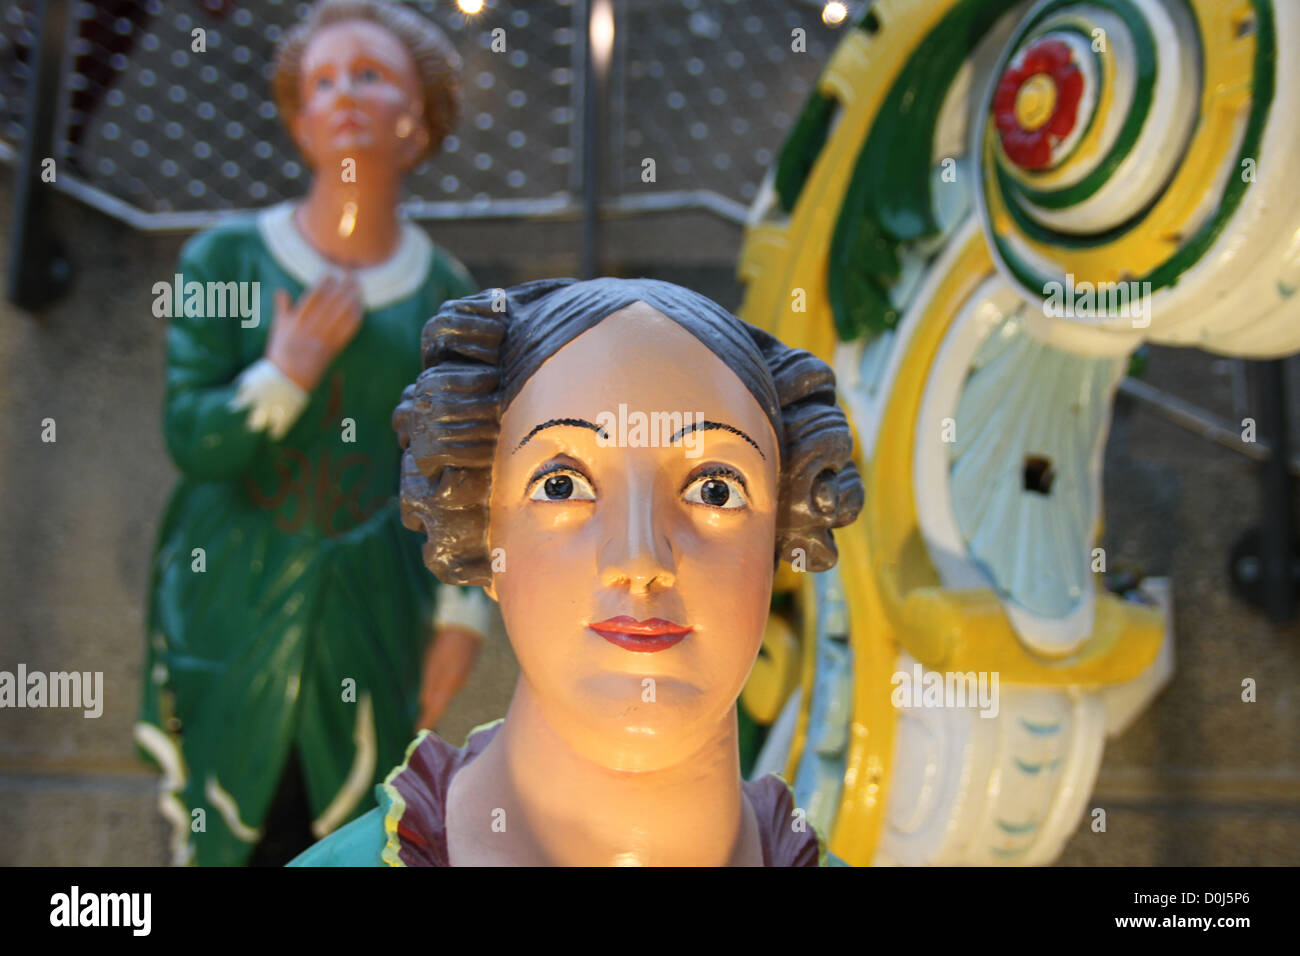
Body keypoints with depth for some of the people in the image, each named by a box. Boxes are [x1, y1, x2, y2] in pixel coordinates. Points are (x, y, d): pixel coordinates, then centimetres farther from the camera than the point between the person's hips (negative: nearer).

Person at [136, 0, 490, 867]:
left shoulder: (443, 291, 4)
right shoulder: (228, 258, 2)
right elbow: (189, 439, -3)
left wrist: (463, 615, 0)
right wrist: (285, 373, -15)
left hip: (373, 614, 1)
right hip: (235, 603, 0)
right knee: (221, 829, 7)